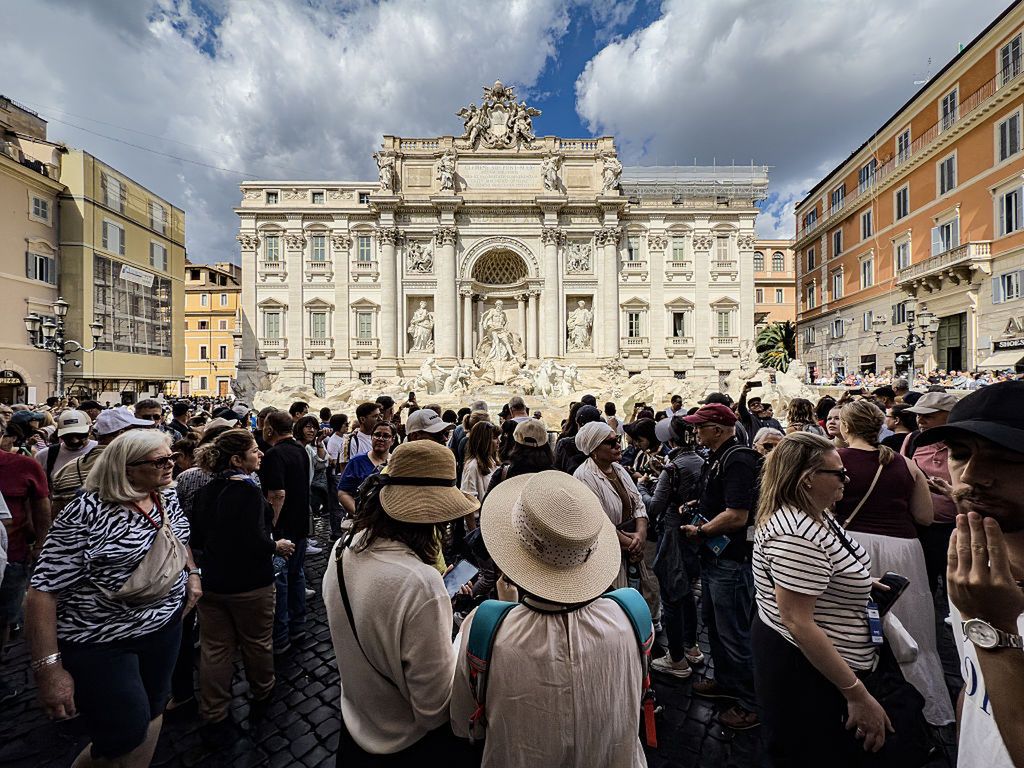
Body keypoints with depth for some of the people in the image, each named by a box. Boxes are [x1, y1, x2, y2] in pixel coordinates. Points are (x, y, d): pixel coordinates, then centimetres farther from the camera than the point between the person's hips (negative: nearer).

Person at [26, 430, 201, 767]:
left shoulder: (167, 498, -2)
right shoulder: (86, 513, -22)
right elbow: (44, 590, -18)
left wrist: (192, 573, 5)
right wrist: (48, 668, -18)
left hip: (166, 626, 6)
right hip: (99, 642, -5)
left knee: (152, 711, 20)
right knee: (125, 739, 4)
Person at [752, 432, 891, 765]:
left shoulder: (814, 516, 1)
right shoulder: (795, 535, -32)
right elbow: (798, 623, -30)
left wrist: (860, 586, 12)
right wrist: (857, 694, -23)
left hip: (822, 659, 10)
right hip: (801, 667, -10)